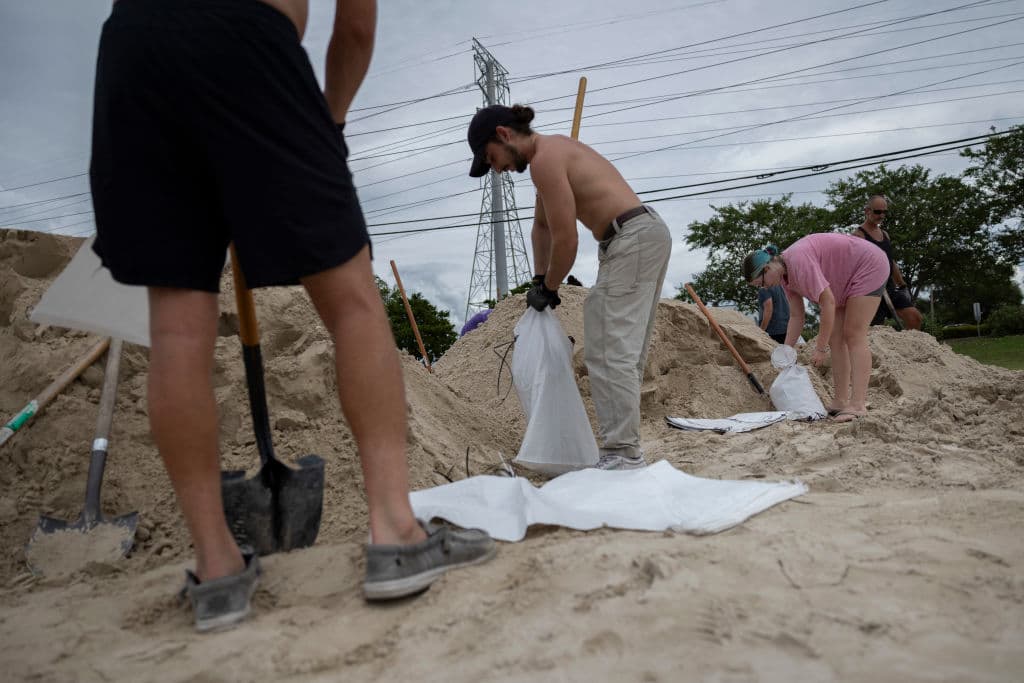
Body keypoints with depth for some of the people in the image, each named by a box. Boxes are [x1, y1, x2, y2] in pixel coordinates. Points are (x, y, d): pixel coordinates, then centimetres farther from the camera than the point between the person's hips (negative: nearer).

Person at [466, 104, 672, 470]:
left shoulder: (544, 159, -13)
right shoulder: (553, 151, 20)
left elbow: (566, 240, -15)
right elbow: (542, 226, 28)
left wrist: (548, 288, 0)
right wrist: (541, 281, 24)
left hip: (634, 237, -11)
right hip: (646, 235, 11)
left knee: (610, 352, -12)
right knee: (624, 351, 11)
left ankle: (624, 454, -10)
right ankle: (624, 448, 18)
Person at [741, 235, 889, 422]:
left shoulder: (798, 262, -32)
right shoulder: (784, 275, -3)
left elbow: (828, 303, -32)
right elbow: (796, 316, 0)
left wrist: (820, 348, -26)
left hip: (868, 267, -9)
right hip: (846, 283, 9)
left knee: (854, 335, -15)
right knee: (835, 338, 3)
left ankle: (858, 404, -17)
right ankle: (841, 401, 3)